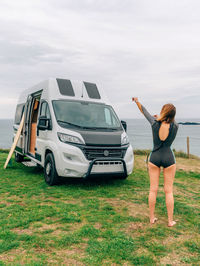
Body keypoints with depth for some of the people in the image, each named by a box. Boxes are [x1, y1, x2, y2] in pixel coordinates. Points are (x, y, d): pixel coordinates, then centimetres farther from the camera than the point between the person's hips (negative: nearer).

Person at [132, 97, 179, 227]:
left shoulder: (155, 123, -10)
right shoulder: (175, 126, -10)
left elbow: (145, 112, 8)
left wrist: (137, 102, 26)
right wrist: (161, 118, 33)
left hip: (154, 158, 0)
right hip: (169, 158, 0)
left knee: (153, 189, 8)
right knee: (169, 191, 7)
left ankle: (152, 217, 18)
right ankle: (170, 220, 14)